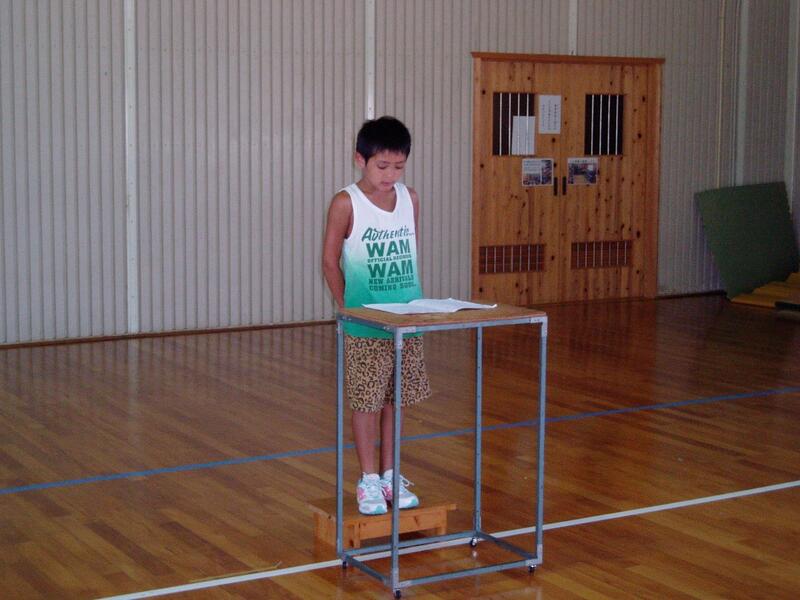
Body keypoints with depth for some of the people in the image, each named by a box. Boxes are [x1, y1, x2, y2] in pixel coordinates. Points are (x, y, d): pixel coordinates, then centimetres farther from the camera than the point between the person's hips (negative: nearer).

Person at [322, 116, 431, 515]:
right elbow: (330, 261, -4)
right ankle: (369, 480, 16)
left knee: (396, 398, 13)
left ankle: (389, 474, 26)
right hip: (364, 327, -4)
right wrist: (348, 308, -2)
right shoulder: (346, 204, -9)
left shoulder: (410, 199, 5)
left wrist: (415, 301, 8)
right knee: (367, 401, 3)